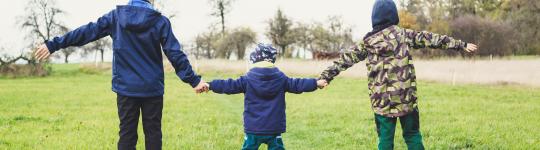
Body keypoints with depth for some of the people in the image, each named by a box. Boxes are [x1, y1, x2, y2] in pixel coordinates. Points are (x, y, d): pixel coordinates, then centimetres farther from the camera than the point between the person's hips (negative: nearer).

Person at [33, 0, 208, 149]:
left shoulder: (116, 16, 0)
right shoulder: (161, 21, -4)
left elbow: (87, 32, 1)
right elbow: (175, 54, -6)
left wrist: (54, 44, 6)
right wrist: (194, 80, -1)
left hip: (125, 88, 1)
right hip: (152, 88, -1)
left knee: (127, 134, 6)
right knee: (153, 132, 6)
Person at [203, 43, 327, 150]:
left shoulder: (248, 79, -4)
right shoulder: (280, 78, 1)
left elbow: (229, 85, -5)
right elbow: (297, 84, 5)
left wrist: (210, 85, -1)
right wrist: (316, 83, 12)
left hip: (253, 129, -1)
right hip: (274, 129, 1)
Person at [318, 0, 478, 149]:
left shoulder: (368, 41, 3)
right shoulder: (404, 34, 2)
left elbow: (346, 59, 4)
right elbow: (432, 39, 6)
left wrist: (325, 76, 9)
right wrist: (462, 45, 13)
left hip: (382, 100, 0)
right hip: (406, 97, 0)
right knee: (412, 135, 11)